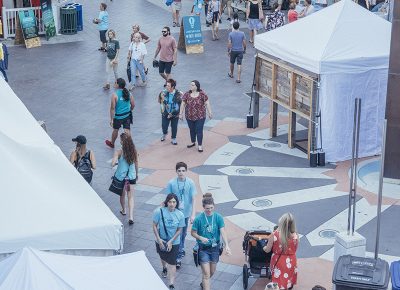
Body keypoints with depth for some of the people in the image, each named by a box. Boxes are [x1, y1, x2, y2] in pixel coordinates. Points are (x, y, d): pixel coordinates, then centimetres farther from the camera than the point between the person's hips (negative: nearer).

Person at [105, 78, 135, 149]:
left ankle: (112, 143, 42)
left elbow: (112, 108, -17)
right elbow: (133, 105, 4)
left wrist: (111, 119, -12)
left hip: (118, 116, -3)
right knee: (127, 131, 5)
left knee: (115, 130, 19)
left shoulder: (115, 95, -18)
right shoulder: (128, 93, -3)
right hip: (127, 116, 3)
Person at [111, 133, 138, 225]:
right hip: (131, 176, 2)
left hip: (121, 177, -2)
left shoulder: (119, 152, -18)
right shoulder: (134, 151, -8)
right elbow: (136, 164, 2)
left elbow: (112, 164, -26)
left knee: (122, 195, 22)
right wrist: (136, 175, 17)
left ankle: (123, 210, 44)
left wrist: (116, 162, -3)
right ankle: (131, 217, -6)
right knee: (130, 197, 7)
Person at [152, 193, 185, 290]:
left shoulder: (180, 215, -19)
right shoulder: (159, 211, -22)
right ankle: (164, 268, 61)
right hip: (161, 240, 2)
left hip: (174, 242, -1)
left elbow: (179, 230, -10)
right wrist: (159, 239, -18)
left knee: (172, 263, -2)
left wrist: (171, 241, -17)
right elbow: (155, 226, -13)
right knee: (163, 257, 28)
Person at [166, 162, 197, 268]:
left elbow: (193, 199, -9)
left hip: (186, 213, 2)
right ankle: (178, 257, 5)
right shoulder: (171, 183, -13)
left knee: (183, 233, 20)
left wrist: (193, 214, -14)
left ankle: (181, 249, 44)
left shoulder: (190, 183, -12)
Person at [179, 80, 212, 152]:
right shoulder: (187, 94, -4)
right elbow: (183, 104, 1)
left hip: (200, 116, -3)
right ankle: (193, 142, 35)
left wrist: (210, 112, -7)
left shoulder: (202, 94, -10)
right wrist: (181, 113, 0)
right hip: (189, 117, 3)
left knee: (199, 131, 0)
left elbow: (207, 103, -6)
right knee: (192, 130, 16)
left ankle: (200, 145, 10)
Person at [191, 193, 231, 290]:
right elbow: (193, 233, -5)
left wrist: (226, 245, -31)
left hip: (215, 248, 4)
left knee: (212, 272, 21)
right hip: (203, 249, -3)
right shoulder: (199, 219, -15)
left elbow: (223, 232, -17)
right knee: (206, 273, -7)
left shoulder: (218, 217, -10)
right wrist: (201, 238, -26)